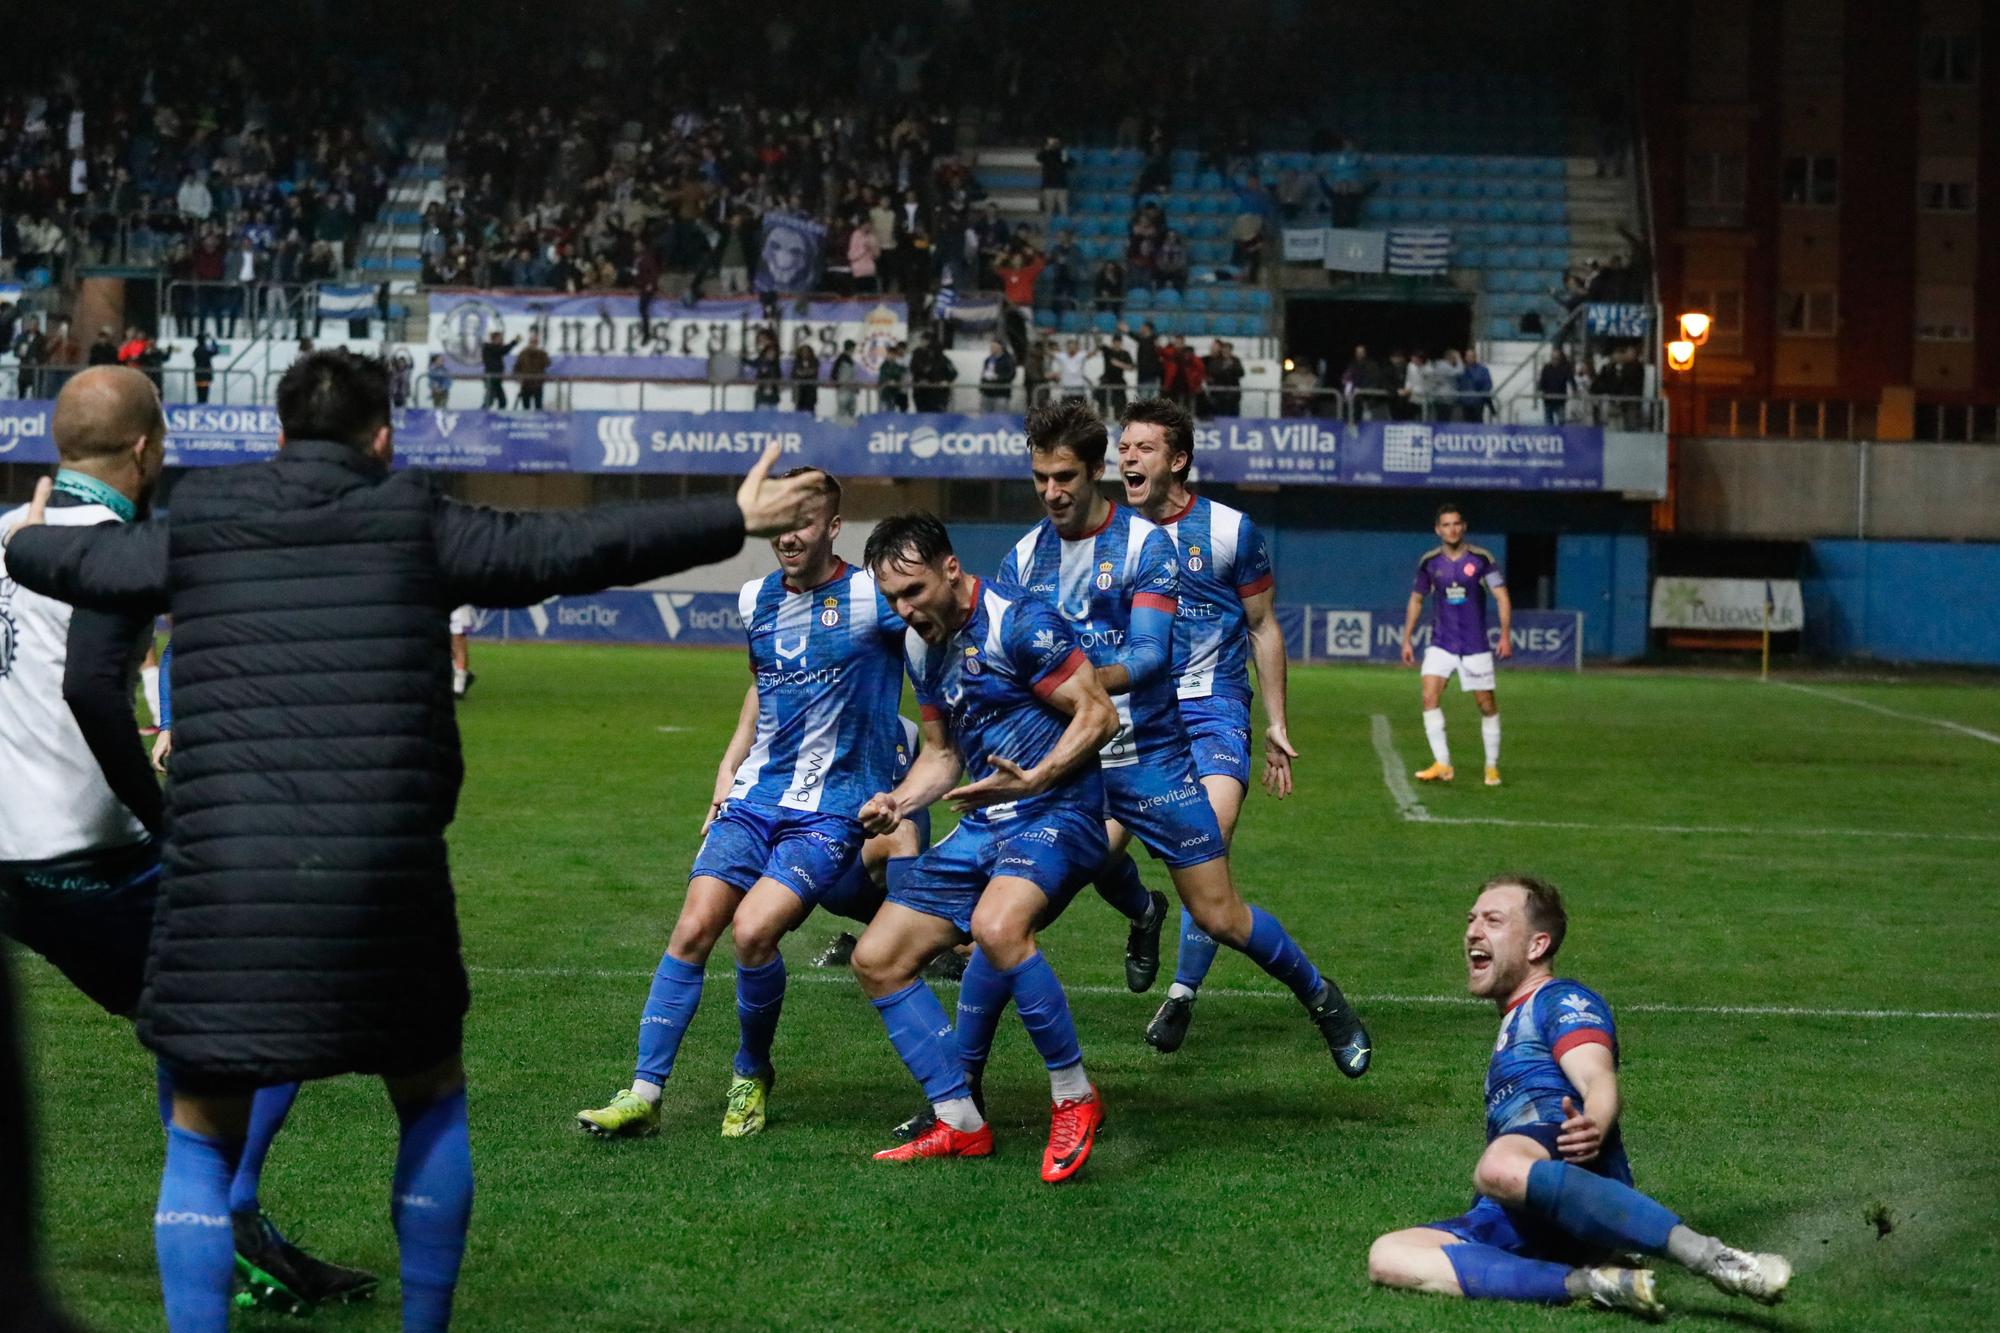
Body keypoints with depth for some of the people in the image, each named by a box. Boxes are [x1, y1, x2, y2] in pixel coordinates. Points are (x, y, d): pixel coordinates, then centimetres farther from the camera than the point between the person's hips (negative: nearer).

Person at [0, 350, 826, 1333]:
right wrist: (735, 520, 13)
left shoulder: (195, 529, 9)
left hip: (220, 884, 1)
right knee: (433, 1101, 22)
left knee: (203, 1141, 12)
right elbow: (571, 549, 5)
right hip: (383, 882, -1)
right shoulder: (414, 522, 4)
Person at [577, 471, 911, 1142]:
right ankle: (643, 1094, -5)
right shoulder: (755, 600, 9)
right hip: (755, 796, 5)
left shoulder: (872, 596, -9)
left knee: (753, 930, -22)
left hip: (832, 808, -5)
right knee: (694, 927, -10)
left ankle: (752, 1074, 4)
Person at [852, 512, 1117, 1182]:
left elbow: (1099, 714, -14)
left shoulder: (1020, 623, -13)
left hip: (1056, 812, -9)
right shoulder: (922, 648, 13)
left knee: (996, 925, -37)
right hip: (981, 825, 9)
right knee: (877, 960, 2)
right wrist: (896, 802, 4)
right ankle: (960, 1124, 6)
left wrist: (1036, 779, -27)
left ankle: (1074, 1099, -21)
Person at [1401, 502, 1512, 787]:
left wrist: (1506, 635, -16)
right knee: (1430, 696, -15)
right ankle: (1441, 764, -12)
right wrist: (1407, 640, 10)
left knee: (1487, 705, 2)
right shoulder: (1429, 562, 1)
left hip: (1476, 646, -2)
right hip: (1441, 643, 2)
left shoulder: (1482, 558, -6)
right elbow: (1416, 600, 13)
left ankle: (1492, 766, 18)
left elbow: (1501, 596, -6)